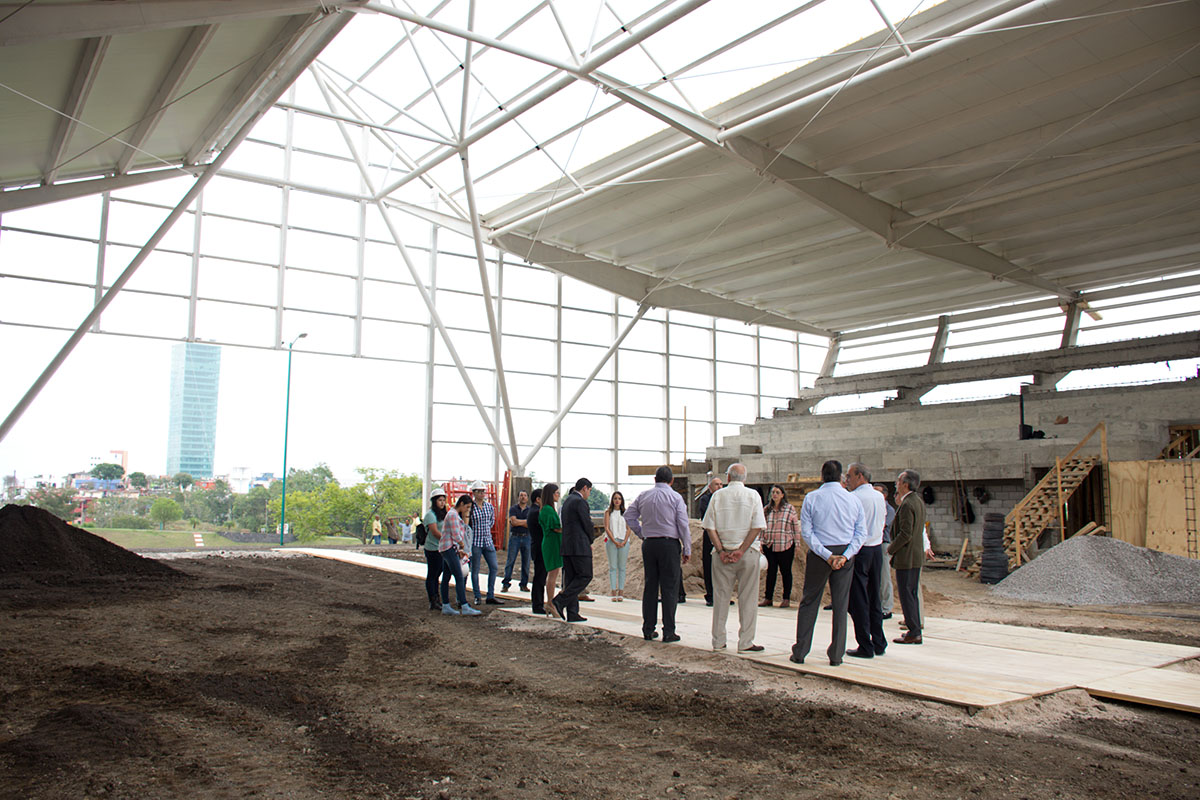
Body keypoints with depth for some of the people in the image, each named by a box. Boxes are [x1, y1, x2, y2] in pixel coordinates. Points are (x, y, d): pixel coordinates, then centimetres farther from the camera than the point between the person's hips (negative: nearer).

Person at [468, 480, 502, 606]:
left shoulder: (489, 506, 8)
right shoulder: (469, 506, -8)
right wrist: (474, 531, -1)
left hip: (488, 541, 5)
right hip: (474, 542, -5)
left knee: (494, 567, 1)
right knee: (475, 570, 3)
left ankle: (490, 597, 9)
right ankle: (477, 597, 15)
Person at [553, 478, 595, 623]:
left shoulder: (567, 501, 19)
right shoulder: (580, 502, -11)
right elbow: (588, 525, -12)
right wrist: (590, 540, 8)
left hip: (566, 546, 10)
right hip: (579, 546, -9)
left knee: (571, 579, 7)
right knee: (585, 576, -5)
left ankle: (572, 613, 5)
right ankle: (560, 601, -13)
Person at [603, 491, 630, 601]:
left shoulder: (625, 513, 11)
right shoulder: (608, 512, 5)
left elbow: (628, 529, 7)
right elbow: (606, 528, -1)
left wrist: (624, 541, -7)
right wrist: (615, 541, -10)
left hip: (624, 542, 2)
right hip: (611, 541, -2)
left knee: (622, 568, 2)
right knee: (612, 567, -2)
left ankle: (620, 593, 4)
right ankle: (613, 593, -2)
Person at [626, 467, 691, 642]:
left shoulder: (643, 496, 7)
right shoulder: (675, 497, -4)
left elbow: (629, 515, 11)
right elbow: (683, 525, -6)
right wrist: (687, 550, 0)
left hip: (648, 544, 4)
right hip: (669, 544, -4)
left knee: (650, 586, 10)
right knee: (669, 588, 0)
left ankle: (648, 629, 14)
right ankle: (668, 632, 0)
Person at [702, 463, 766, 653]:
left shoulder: (718, 496, 2)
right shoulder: (753, 495, -1)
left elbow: (710, 527, -3)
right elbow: (757, 527, -9)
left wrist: (721, 550, -4)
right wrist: (741, 550, -10)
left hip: (722, 553, 2)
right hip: (748, 552, -2)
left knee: (720, 596, 9)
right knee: (747, 598, 4)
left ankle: (718, 641, 15)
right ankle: (745, 642, 5)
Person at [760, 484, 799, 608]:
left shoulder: (790, 508, 1)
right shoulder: (766, 509, 10)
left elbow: (796, 527, 2)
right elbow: (761, 526, 14)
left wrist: (797, 544, -1)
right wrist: (760, 543, 8)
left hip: (785, 546, -3)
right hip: (769, 546, 3)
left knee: (786, 572, 6)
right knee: (770, 571, 7)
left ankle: (786, 599, 15)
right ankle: (768, 598, 14)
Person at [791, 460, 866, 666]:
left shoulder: (811, 498, -4)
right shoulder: (853, 500, 2)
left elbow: (806, 532, -9)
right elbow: (860, 533, -2)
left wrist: (827, 555, -11)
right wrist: (845, 555, -9)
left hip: (819, 554, -1)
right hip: (845, 554, 1)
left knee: (809, 602, 8)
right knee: (840, 605, 8)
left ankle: (800, 652, 9)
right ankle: (836, 655, 12)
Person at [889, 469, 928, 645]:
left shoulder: (907, 505, -20)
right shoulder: (919, 502, 11)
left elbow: (905, 534, -22)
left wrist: (890, 549, -10)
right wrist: (899, 503, 12)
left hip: (906, 557, -10)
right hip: (917, 556, 10)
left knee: (906, 594, -3)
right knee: (912, 594, 16)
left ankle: (913, 633, 1)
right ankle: (915, 630, 21)